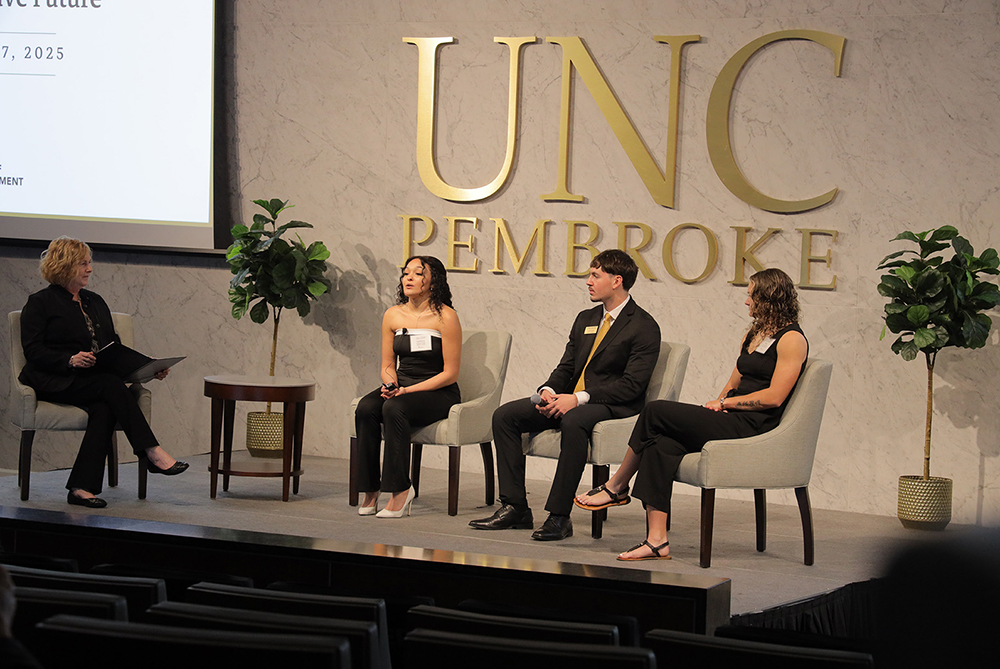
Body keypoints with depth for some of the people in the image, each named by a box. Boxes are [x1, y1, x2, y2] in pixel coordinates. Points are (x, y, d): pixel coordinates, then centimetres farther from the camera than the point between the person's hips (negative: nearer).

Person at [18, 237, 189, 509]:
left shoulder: (95, 302, 24)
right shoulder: (40, 303, 4)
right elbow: (33, 350, -6)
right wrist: (71, 360, -22)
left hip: (97, 379, 5)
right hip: (57, 382, -5)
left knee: (105, 408, -30)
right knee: (112, 385, -32)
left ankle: (82, 487, -37)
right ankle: (151, 451, -37)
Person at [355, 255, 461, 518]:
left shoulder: (446, 317, -8)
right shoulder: (393, 316, 9)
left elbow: (450, 373, -9)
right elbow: (388, 366, 15)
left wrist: (407, 390, -17)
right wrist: (391, 385, -10)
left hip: (438, 393, -5)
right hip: (400, 388, 5)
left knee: (394, 409, -34)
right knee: (366, 408, -27)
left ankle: (399, 489, -30)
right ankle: (370, 489, -24)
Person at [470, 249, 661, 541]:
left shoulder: (644, 327, -6)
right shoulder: (585, 319, 20)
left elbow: (632, 385, -15)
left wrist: (578, 399, -23)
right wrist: (548, 391, -6)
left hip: (612, 405, -8)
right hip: (570, 400, 8)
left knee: (573, 421, -41)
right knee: (504, 415, -8)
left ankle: (559, 516, -38)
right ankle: (515, 508, -11)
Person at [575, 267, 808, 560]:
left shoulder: (792, 339, -6)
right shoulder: (753, 335, 23)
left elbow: (774, 397, -14)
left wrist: (726, 403, -9)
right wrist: (718, 404, 4)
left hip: (753, 427, -9)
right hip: (730, 421, 9)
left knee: (655, 412, -16)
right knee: (661, 443, -19)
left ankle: (616, 487, 3)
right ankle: (657, 541, -23)